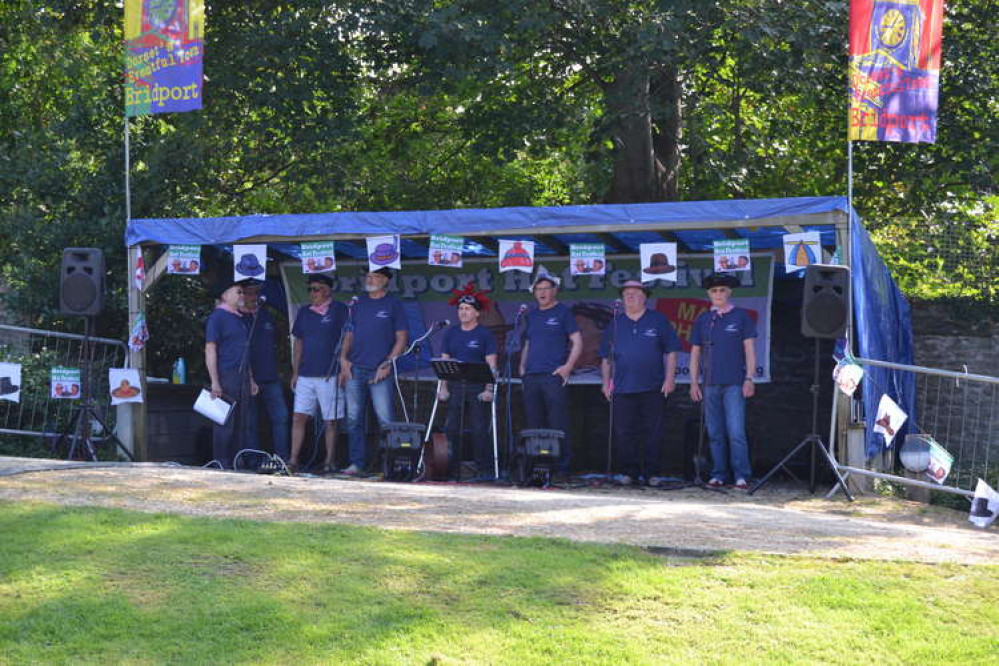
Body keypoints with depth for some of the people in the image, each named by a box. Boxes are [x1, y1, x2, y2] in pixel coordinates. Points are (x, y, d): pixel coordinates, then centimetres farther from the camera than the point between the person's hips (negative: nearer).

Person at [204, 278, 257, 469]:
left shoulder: (239, 319, 19)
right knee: (225, 423, -6)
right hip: (226, 376, -8)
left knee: (241, 424, 10)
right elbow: (210, 351, -12)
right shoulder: (217, 317, -6)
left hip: (242, 377, 8)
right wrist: (215, 382, -18)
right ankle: (221, 464, -2)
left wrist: (251, 380, 21)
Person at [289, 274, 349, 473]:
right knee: (298, 418, -1)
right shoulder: (304, 313, 14)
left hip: (330, 375, -5)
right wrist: (295, 372, 14)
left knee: (330, 421, 0)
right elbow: (298, 343, 19)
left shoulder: (339, 310, -1)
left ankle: (330, 462, 7)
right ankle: (294, 460, 2)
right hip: (305, 375, 5)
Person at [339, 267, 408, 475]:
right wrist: (343, 359, 4)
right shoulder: (359, 304, 16)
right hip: (355, 370, 5)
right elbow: (349, 334, 18)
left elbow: (401, 338, -1)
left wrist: (388, 363, -11)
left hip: (379, 372, -5)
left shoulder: (393, 304, 3)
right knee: (354, 420, 5)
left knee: (386, 420, -9)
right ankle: (357, 463, 11)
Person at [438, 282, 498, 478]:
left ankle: (485, 470, -1)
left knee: (480, 431, -6)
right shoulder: (451, 333, 11)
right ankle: (451, 470, 5)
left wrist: (489, 390, -13)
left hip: (478, 389, -4)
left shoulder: (485, 334, 1)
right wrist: (443, 387, 1)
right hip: (455, 388, 4)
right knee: (451, 429, 0)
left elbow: (491, 365, -3)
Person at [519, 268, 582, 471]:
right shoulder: (531, 315, 19)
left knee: (558, 424, -8)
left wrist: (568, 367, -11)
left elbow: (577, 342, -1)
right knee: (533, 425, 6)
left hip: (554, 376, -6)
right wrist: (522, 366, 12)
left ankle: (562, 467, -6)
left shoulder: (563, 312, 3)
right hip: (531, 377, 6)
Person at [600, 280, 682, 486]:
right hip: (622, 389, 2)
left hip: (652, 388, -2)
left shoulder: (658, 320, 6)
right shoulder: (615, 324, 12)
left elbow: (671, 352, 5)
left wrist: (670, 378, -3)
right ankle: (628, 471, 9)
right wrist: (606, 382, 8)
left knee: (652, 432, 0)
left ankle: (651, 473, 7)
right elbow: (606, 357, 15)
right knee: (623, 432, 1)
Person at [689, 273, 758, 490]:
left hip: (734, 383, -3)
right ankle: (718, 474, 11)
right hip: (710, 384, 3)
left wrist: (749, 379, -4)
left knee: (736, 432, -10)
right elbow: (695, 352, 15)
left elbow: (750, 349, 3)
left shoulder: (741, 316, 4)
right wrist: (694, 382, 9)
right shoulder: (702, 319, 12)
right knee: (715, 433, 5)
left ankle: (741, 476, -6)